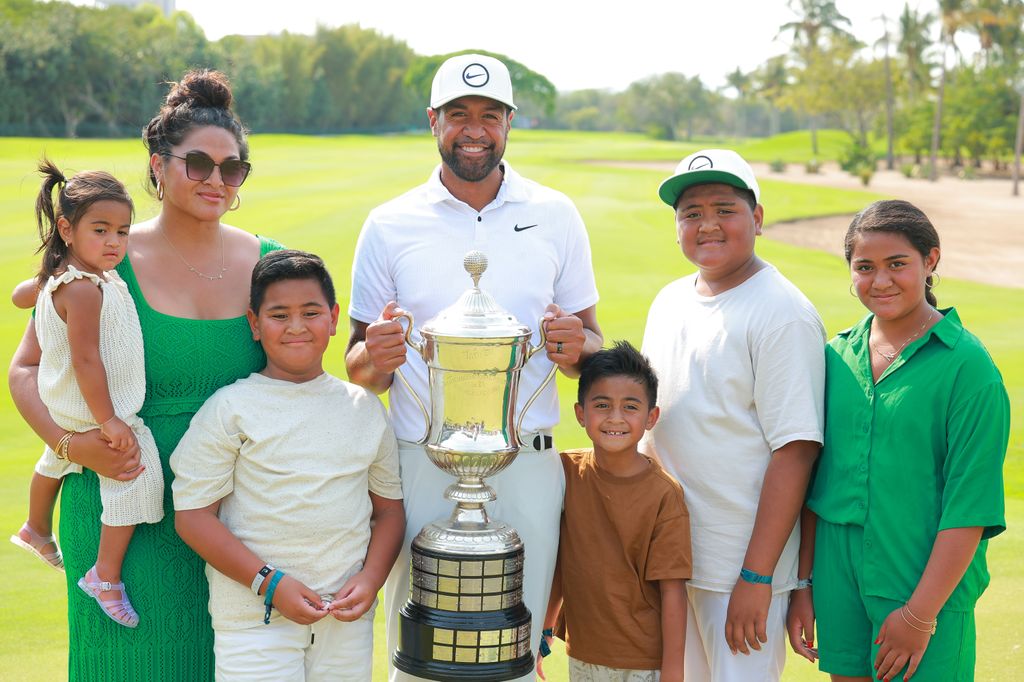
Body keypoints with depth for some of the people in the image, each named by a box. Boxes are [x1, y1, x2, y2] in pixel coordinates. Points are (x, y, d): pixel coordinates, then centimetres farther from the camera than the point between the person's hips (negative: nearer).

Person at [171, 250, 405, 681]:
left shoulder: (365, 409, 8)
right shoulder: (231, 410, -4)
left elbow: (389, 508, 13)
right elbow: (192, 515, -7)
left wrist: (370, 580, -3)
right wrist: (269, 583, -13)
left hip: (346, 618, 3)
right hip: (255, 618, -3)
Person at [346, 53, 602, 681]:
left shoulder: (555, 216, 6)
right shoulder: (389, 226, 3)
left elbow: (592, 341, 11)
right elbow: (361, 369, 7)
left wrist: (576, 346, -12)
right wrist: (374, 357, -17)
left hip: (527, 467, 1)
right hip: (422, 465, -1)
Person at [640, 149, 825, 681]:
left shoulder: (784, 314, -14)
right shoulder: (669, 302, 10)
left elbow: (795, 454, -18)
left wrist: (756, 577, -20)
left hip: (744, 563, -7)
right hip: (665, 554, 7)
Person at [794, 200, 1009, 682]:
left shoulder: (967, 365, -10)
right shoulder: (837, 356, 5)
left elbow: (970, 503, -12)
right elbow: (815, 479, 10)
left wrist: (922, 612, -14)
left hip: (928, 583, -4)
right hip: (839, 578, 5)